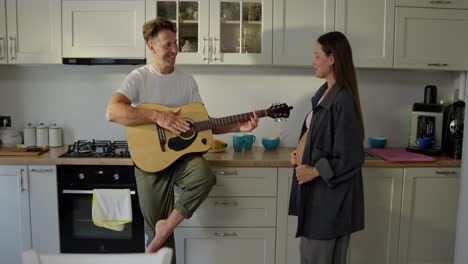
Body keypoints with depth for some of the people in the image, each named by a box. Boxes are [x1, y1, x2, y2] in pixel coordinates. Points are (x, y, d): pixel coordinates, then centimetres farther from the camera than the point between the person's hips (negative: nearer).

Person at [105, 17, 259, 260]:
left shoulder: (187, 81, 6)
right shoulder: (139, 78, -5)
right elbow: (112, 112, -20)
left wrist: (239, 127, -6)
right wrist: (157, 116, -26)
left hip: (183, 152, 2)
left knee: (205, 177, -31)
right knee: (155, 226, 3)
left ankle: (168, 226, -11)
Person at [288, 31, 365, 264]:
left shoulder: (342, 100, -21)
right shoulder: (325, 92, 7)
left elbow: (352, 157, -22)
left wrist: (314, 171, -15)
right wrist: (299, 152, 1)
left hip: (331, 192, -9)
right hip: (316, 188, 9)